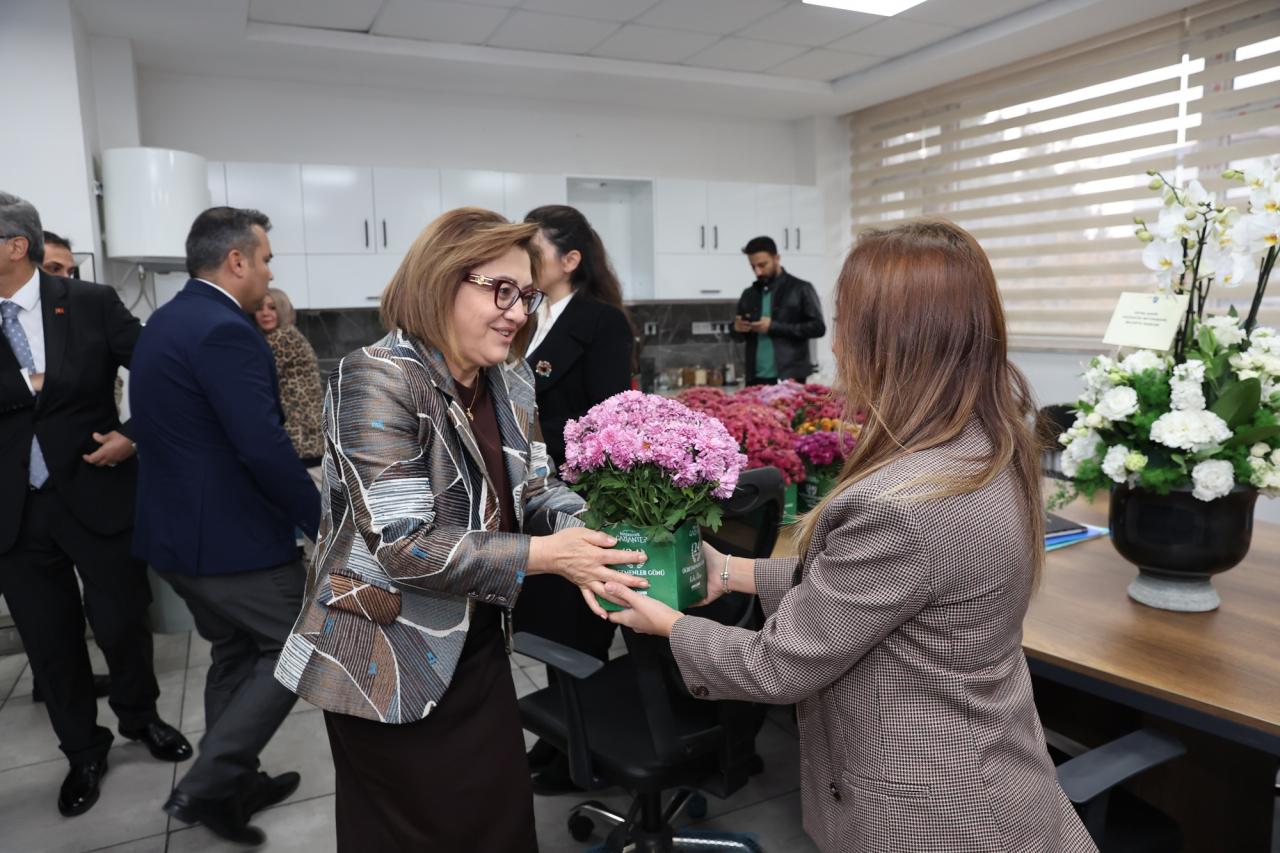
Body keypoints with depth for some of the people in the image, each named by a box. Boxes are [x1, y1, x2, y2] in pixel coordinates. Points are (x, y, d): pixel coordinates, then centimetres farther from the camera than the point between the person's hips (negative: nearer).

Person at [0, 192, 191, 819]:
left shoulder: (92, 303, -4)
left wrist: (132, 435, -11)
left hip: (95, 493, -2)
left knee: (121, 623, 9)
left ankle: (139, 715, 37)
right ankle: (83, 752, 32)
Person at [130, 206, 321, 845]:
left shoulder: (166, 320, 11)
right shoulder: (224, 331, -21)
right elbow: (264, 447, -26)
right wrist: (319, 519, -14)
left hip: (178, 526, 10)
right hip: (228, 533, -10)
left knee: (234, 654, 22)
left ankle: (232, 784, 34)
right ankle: (206, 784, 8)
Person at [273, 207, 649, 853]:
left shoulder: (511, 382, 2)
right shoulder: (375, 381, -21)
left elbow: (535, 487, 2)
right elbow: (403, 545, -27)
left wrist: (582, 534, -20)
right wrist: (543, 554, -28)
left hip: (478, 646, 7)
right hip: (390, 663, -6)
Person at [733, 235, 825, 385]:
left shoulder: (800, 289, -1)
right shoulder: (749, 295, 14)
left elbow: (818, 327, -8)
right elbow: (738, 334, 22)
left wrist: (774, 327, -13)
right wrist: (737, 329, -3)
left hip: (790, 378, -4)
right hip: (756, 379, 4)